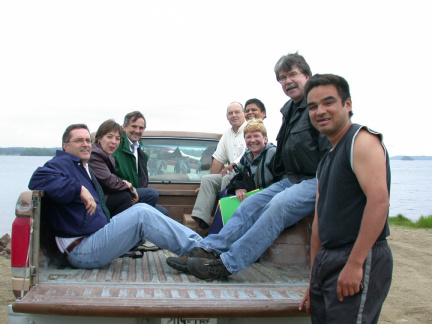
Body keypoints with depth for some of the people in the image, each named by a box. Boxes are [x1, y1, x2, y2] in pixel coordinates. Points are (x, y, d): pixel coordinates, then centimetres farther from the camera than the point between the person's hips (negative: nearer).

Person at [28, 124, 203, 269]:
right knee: (142, 214, -20)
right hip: (81, 251, -10)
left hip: (97, 235, 10)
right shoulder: (62, 163, -7)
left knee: (141, 209, 1)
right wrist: (79, 189, -30)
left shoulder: (84, 168, 24)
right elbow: (38, 179, -29)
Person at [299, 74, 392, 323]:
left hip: (360, 259, -9)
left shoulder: (362, 139, -8)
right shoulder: (326, 159, 19)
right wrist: (314, 280, 19)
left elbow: (379, 201, -21)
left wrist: (354, 264, -24)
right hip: (327, 261, 9)